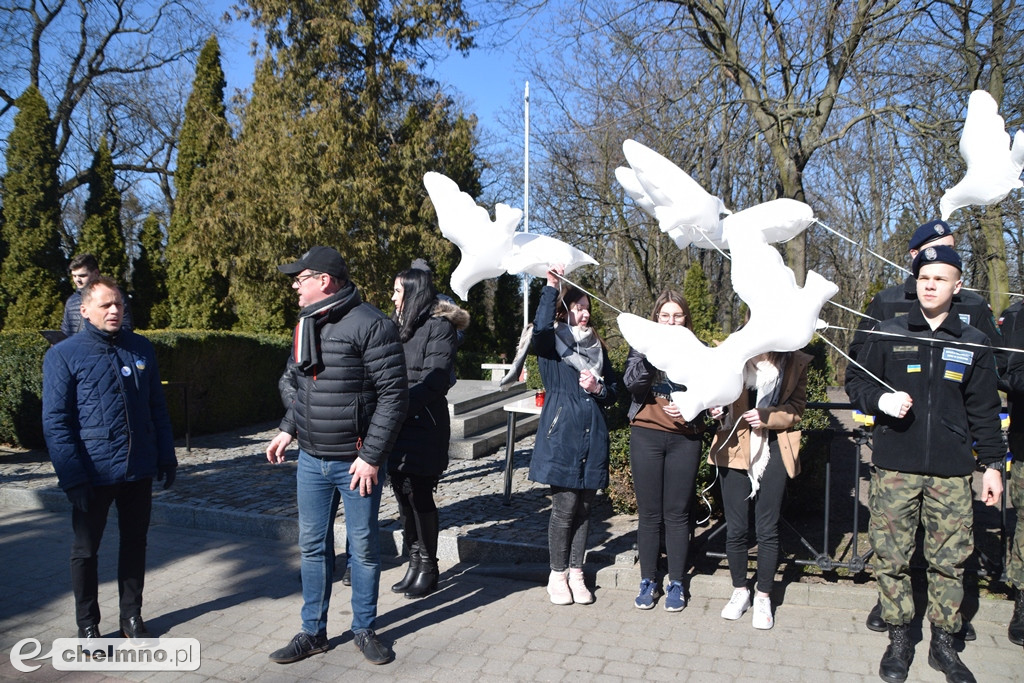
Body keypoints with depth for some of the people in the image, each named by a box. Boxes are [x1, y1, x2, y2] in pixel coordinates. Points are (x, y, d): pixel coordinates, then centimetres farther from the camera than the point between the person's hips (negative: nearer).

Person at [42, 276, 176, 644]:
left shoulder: (141, 348, 5)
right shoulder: (63, 355, -7)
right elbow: (55, 421, -9)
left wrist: (166, 457, 9)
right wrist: (73, 477, -15)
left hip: (139, 471, 4)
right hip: (94, 474, -3)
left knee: (135, 543, 15)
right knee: (86, 550, 11)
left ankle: (132, 615, 31)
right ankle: (87, 625, 28)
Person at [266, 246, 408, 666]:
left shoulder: (370, 325, -15)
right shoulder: (306, 324, 10)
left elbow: (393, 394, -17)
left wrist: (371, 456, -18)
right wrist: (288, 430, 11)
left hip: (356, 462, -6)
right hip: (311, 460, 7)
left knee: (364, 547, 8)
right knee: (313, 546, 14)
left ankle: (365, 631, 26)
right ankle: (313, 632, 29)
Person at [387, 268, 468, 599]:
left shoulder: (439, 327, -8)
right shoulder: (398, 325, 15)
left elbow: (434, 380, -16)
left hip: (422, 426, -7)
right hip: (395, 426, 7)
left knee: (419, 496, 0)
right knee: (402, 494, 11)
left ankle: (428, 567, 15)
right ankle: (415, 562, 25)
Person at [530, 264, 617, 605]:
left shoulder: (598, 347, 15)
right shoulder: (551, 343, 1)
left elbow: (613, 391, 18)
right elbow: (540, 327, -25)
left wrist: (599, 388, -4)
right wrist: (551, 286, -29)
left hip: (592, 437, 5)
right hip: (561, 436, -4)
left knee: (585, 507, 8)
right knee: (565, 506, -2)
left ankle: (576, 574, 21)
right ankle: (558, 575, 15)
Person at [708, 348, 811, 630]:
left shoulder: (796, 362, -6)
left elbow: (796, 409, -1)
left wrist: (767, 416, -19)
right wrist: (718, 409, -20)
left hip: (773, 451, 0)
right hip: (734, 448, 0)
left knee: (767, 529, 6)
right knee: (735, 529, 8)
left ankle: (763, 598, 25)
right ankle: (740, 591, 30)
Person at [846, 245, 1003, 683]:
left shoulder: (973, 344, 9)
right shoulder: (889, 335, 4)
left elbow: (984, 410, 12)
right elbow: (855, 380, 9)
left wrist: (992, 464, 9)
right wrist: (880, 398, -11)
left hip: (951, 471, 1)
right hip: (895, 468, -1)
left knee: (950, 559, 5)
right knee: (891, 556, 3)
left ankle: (943, 643, 21)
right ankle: (899, 639, 18)